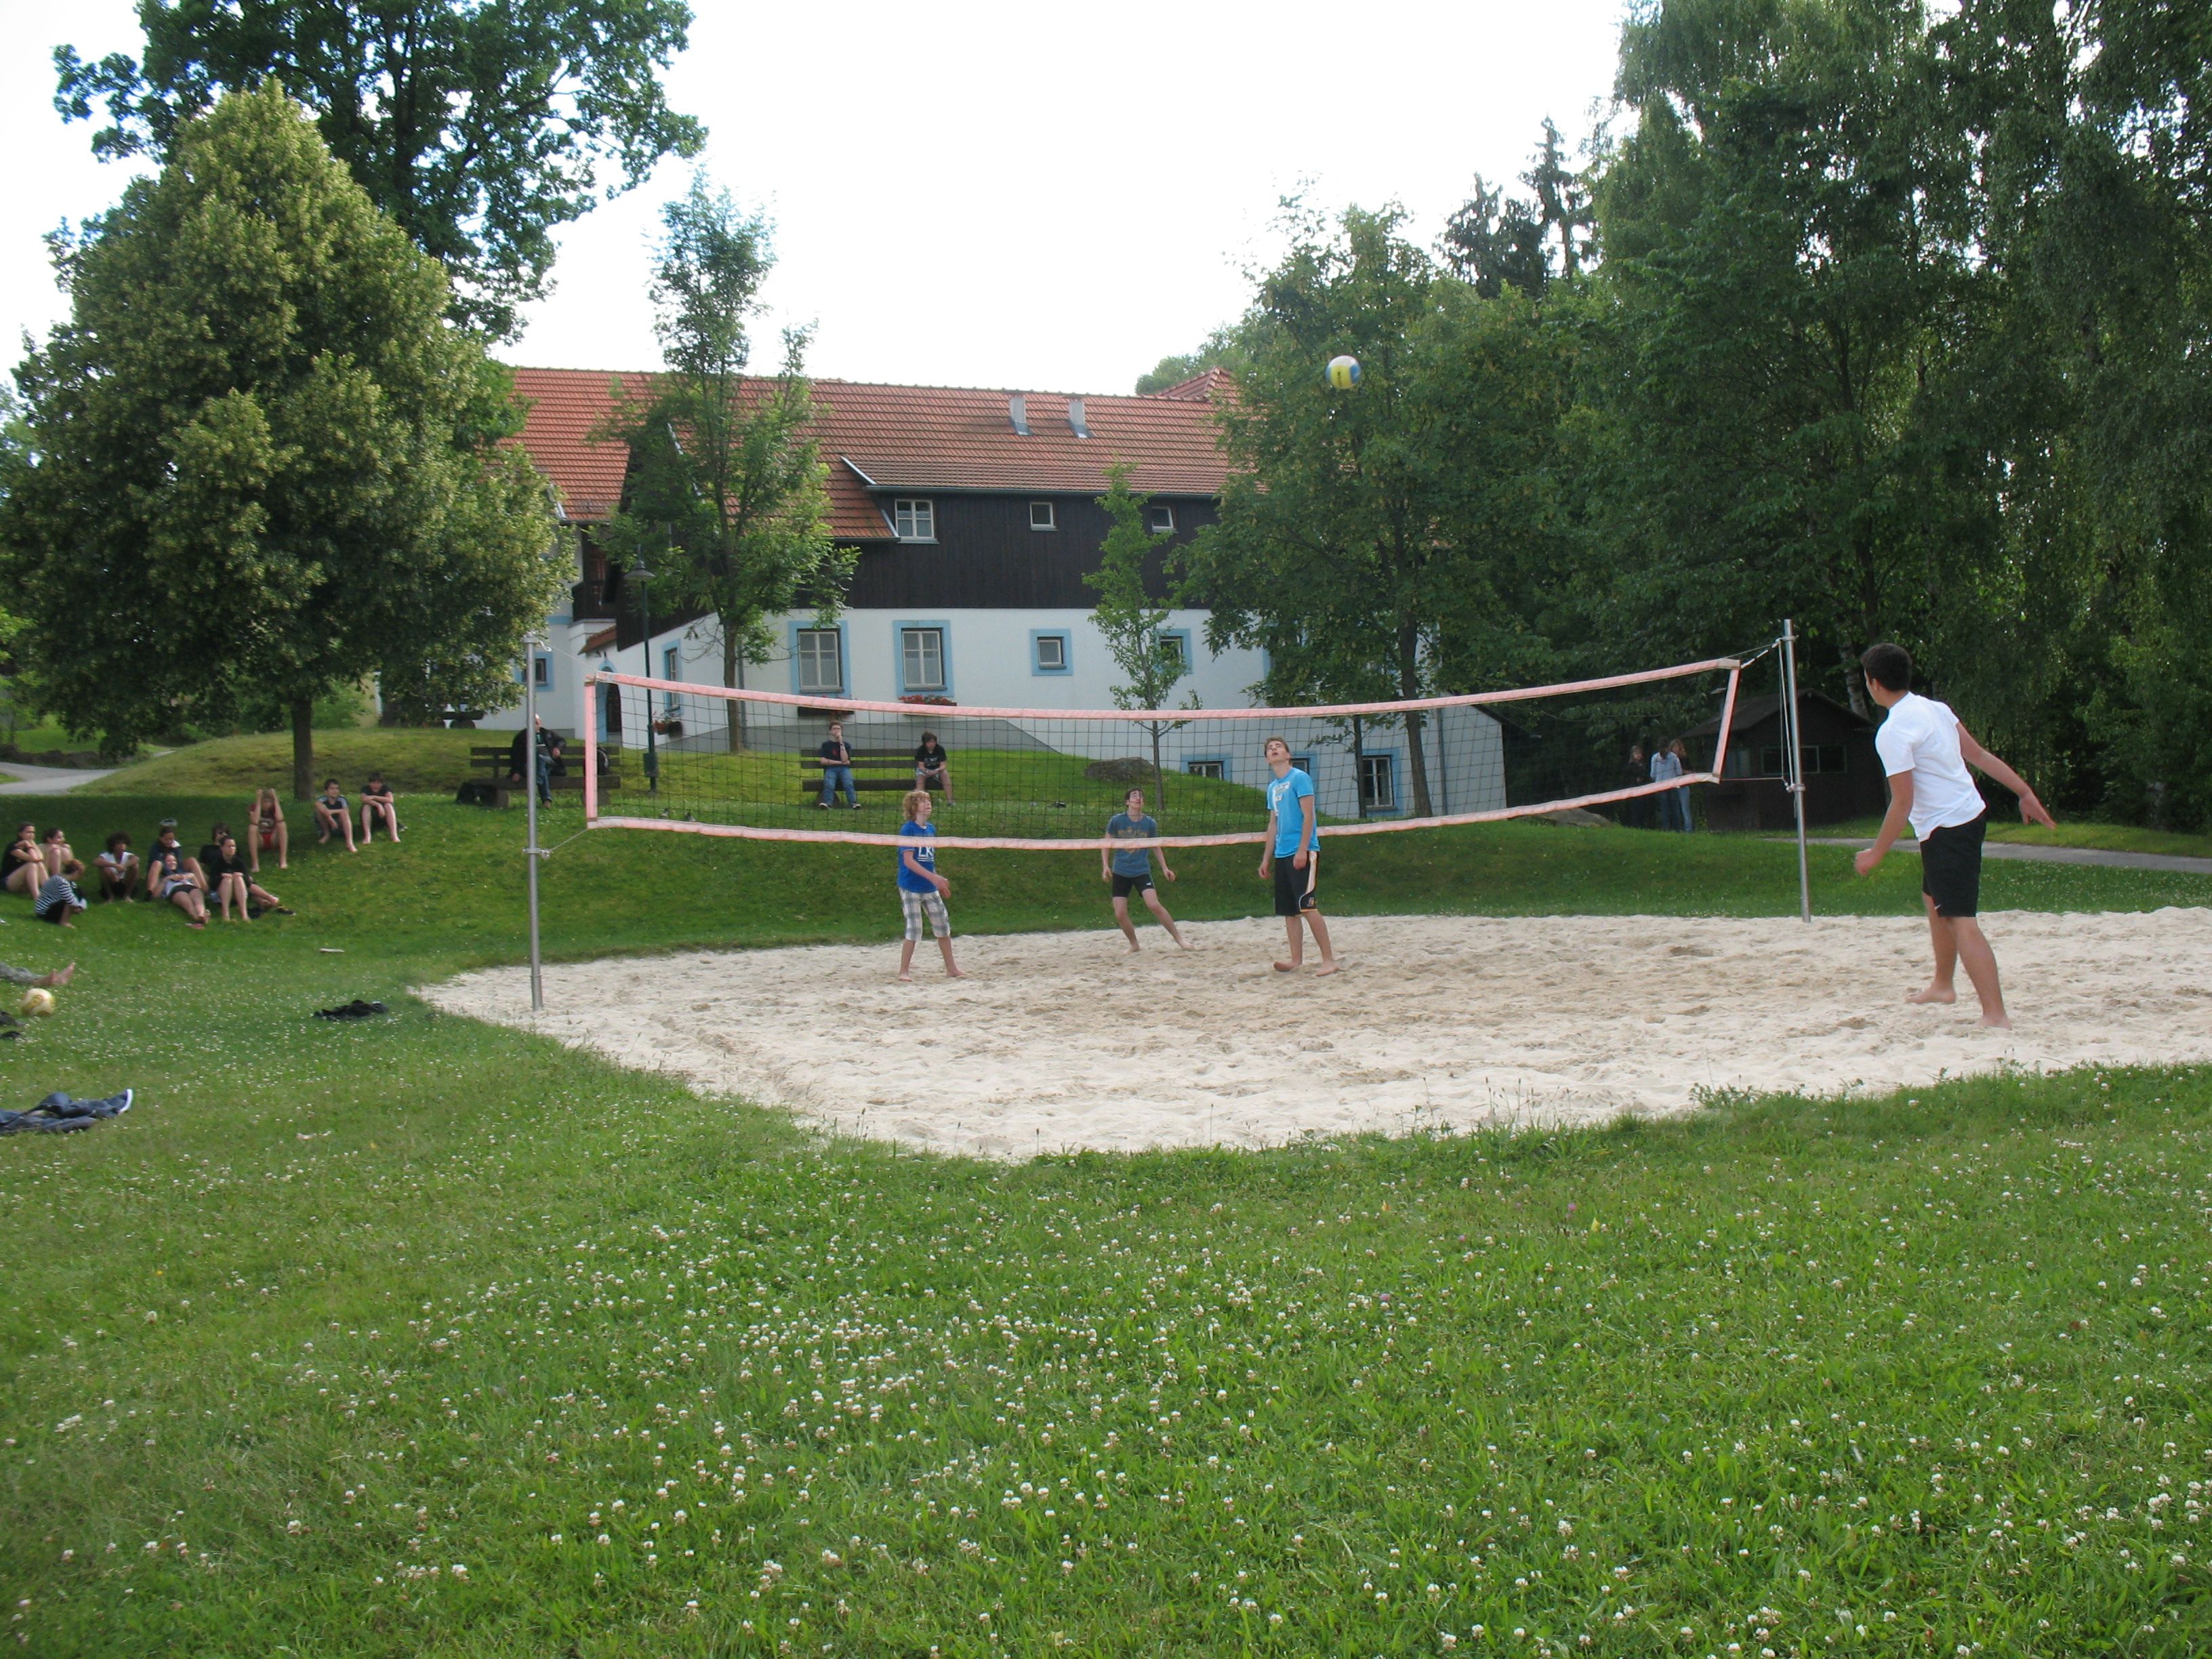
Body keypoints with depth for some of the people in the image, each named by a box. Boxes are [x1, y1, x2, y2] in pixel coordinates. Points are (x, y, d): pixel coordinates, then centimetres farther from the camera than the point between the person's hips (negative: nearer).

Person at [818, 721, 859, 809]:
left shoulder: (846, 745, 18)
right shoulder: (826, 745, 17)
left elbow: (845, 760, -1)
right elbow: (823, 761, 3)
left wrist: (841, 743, -2)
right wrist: (840, 762, 0)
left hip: (844, 769, 0)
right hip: (830, 769, 0)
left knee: (848, 783, -32)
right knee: (829, 784, -33)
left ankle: (854, 803, -49)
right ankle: (826, 804, -51)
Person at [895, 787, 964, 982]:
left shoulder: (930, 829, 10)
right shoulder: (908, 829, -11)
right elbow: (908, 861, -18)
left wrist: (939, 881, 15)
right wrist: (933, 877, -22)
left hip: (930, 889, 7)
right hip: (911, 888, -7)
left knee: (943, 926, 8)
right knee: (914, 929, -5)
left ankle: (951, 969, 18)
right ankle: (904, 971, 6)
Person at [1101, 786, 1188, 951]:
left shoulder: (1150, 824, 0)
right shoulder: (1116, 821, -4)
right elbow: (1107, 844, 6)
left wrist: (1164, 868, 12)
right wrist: (1105, 866, -3)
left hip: (1142, 871, -1)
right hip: (1120, 873, 1)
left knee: (1154, 905, -20)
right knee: (1120, 914, -5)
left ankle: (1178, 937, -6)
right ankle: (1134, 944, 19)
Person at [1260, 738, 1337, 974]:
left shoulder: (1299, 778, -5)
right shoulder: (1272, 787, 17)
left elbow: (1308, 816, -11)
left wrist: (1302, 850, -18)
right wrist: (1266, 859, 19)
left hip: (1303, 853, -8)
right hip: (1282, 855, 8)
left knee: (1307, 906, -13)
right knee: (1288, 911, 6)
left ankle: (1329, 959, -10)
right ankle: (1296, 960, 9)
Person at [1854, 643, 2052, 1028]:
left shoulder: (1892, 732, -18)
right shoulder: (1934, 708, 8)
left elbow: (1903, 803, -18)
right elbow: (1978, 755, 10)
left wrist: (1876, 854, -10)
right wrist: (2025, 792, 14)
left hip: (1945, 830, -10)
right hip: (1972, 813, 10)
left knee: (1960, 921, -13)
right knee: (1934, 901, 28)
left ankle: (1995, 1014, -22)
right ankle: (1943, 985, 45)